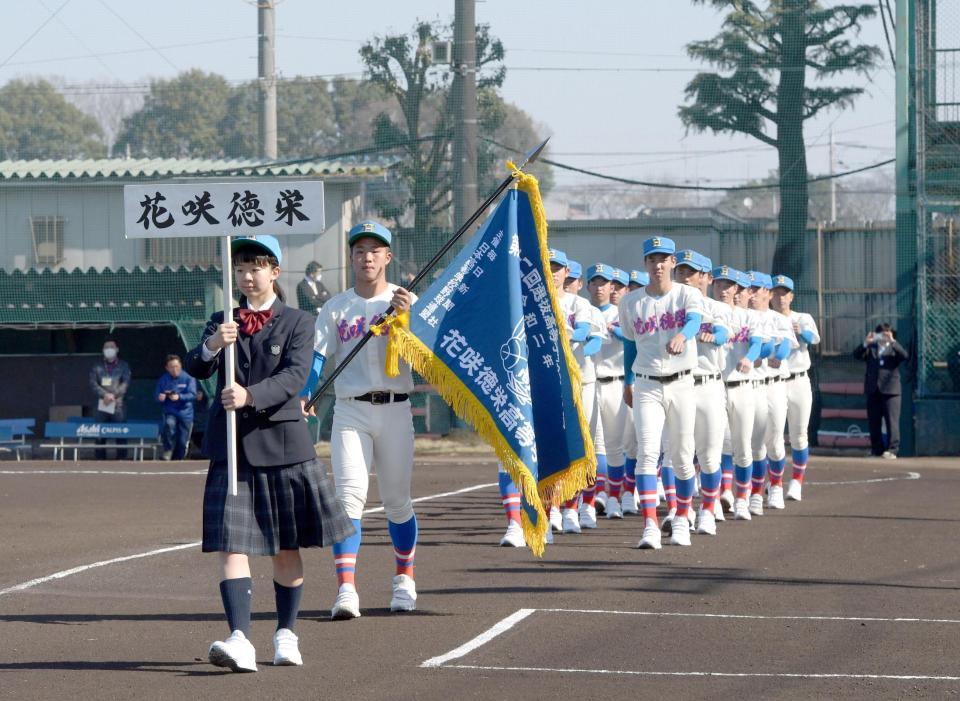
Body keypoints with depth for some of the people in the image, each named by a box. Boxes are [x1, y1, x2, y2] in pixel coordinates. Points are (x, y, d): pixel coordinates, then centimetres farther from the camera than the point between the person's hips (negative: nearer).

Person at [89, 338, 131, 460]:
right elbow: (93, 383, 1)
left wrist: (113, 395, -16)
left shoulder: (123, 366, 10)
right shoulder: (97, 367, 14)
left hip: (118, 405, -2)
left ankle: (121, 459, -3)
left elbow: (126, 383, -2)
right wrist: (105, 395, -15)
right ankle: (100, 459, 3)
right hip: (102, 404, 2)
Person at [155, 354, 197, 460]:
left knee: (183, 442, 1)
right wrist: (160, 397, -22)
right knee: (169, 424, -34)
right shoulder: (163, 379, 1)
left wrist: (179, 397, -31)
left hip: (185, 413, 1)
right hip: (170, 412, -1)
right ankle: (167, 454, -23)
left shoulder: (188, 378, -3)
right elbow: (157, 396, 3)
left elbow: (192, 395, -13)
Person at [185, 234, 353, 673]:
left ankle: (286, 634, 21)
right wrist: (213, 346, -25)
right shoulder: (222, 322, 11)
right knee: (231, 543, -12)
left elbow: (295, 377, -12)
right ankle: (239, 639, -21)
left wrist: (250, 396, -27)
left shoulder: (297, 323, 3)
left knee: (286, 546, 8)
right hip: (231, 448, 1)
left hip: (281, 443, -1)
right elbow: (195, 368, -3)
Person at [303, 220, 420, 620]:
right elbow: (318, 354, -3)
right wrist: (304, 395, -21)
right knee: (349, 496, -13)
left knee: (397, 500, 7)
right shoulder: (336, 308, 8)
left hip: (395, 409, 0)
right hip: (350, 410, 0)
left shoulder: (406, 302, 6)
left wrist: (407, 316, -24)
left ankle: (404, 579, 27)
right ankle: (345, 590, -21)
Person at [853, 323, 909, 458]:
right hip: (873, 390, 4)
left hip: (890, 390, -4)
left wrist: (893, 342, -21)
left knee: (892, 421, -7)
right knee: (874, 422, 6)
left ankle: (892, 450, -7)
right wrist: (866, 343, -16)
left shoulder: (894, 349, 6)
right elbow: (857, 355, -1)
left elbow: (905, 356, -13)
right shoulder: (871, 349, 14)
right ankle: (877, 449, 14)